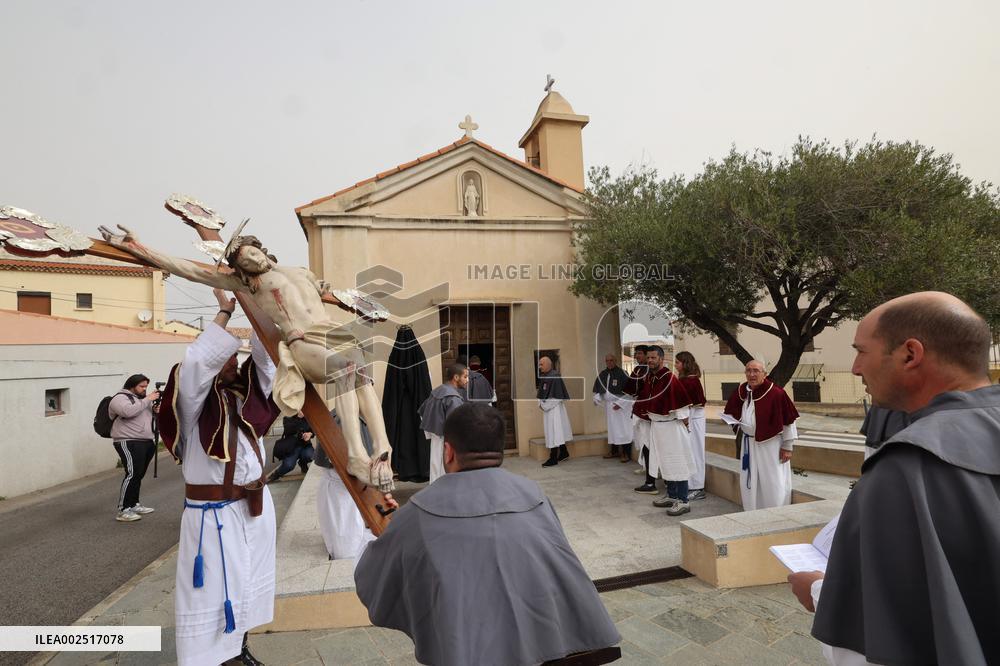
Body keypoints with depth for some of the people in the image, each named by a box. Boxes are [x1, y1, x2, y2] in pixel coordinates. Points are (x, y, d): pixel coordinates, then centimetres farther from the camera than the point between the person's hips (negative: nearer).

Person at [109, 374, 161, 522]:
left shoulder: (141, 399, 22)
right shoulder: (120, 398, -4)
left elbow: (150, 416, 25)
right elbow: (128, 411, -24)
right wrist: (147, 400, -17)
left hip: (145, 442, 9)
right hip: (129, 443, -9)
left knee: (138, 475, 12)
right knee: (132, 474, -16)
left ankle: (134, 505, 22)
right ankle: (123, 511, -13)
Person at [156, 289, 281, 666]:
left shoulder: (246, 393, 7)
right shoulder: (194, 398, -8)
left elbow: (266, 356, -1)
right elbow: (197, 360, -27)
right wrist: (224, 313, -21)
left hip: (255, 504, 6)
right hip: (213, 512, -6)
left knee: (246, 581, 17)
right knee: (214, 591, -2)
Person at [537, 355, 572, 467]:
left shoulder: (555, 376, -16)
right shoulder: (543, 376, 10)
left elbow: (556, 395, -19)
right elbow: (541, 392, 16)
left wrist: (545, 405, -15)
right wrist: (541, 404, 1)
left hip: (554, 406, -9)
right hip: (547, 407, 9)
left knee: (554, 430, -6)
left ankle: (553, 458, -2)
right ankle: (564, 452, 28)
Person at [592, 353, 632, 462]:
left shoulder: (622, 374, -12)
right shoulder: (602, 374, 5)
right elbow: (597, 388, 15)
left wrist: (620, 403, -18)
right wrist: (597, 399, -2)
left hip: (621, 405, -6)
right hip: (608, 405, 6)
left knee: (623, 429, -4)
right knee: (612, 428, 12)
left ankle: (626, 453, 1)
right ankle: (614, 451, 22)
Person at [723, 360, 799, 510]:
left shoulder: (776, 393, -16)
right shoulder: (741, 391, 0)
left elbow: (788, 420, -10)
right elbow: (729, 413, 16)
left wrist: (787, 446, -7)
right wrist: (736, 424, -5)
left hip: (771, 444, -5)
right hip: (748, 444, 6)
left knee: (773, 484, 3)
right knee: (749, 483, 14)